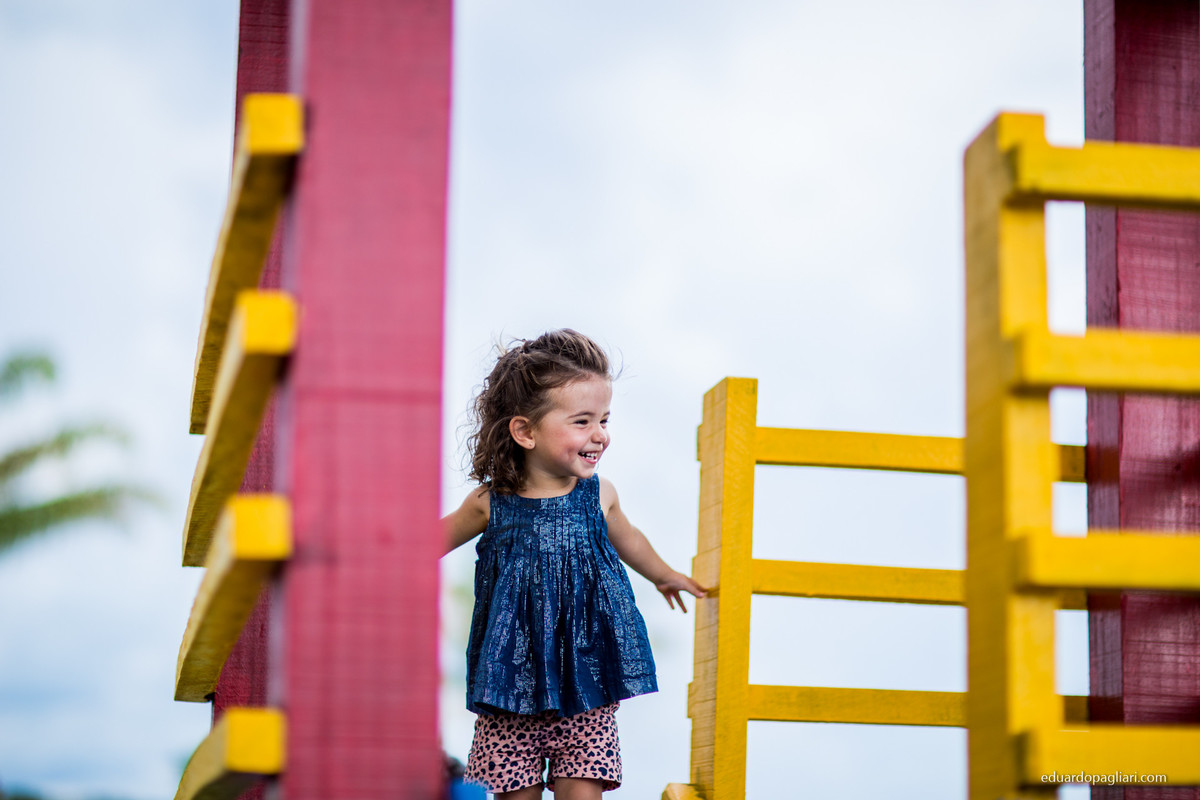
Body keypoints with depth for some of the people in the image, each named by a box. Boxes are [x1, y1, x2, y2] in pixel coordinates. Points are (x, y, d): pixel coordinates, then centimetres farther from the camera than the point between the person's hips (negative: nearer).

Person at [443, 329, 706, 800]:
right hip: (511, 688, -1)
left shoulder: (598, 496, 0)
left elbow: (626, 539, 23)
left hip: (585, 689, 1)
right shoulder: (491, 505, -5)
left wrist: (664, 576, 40)